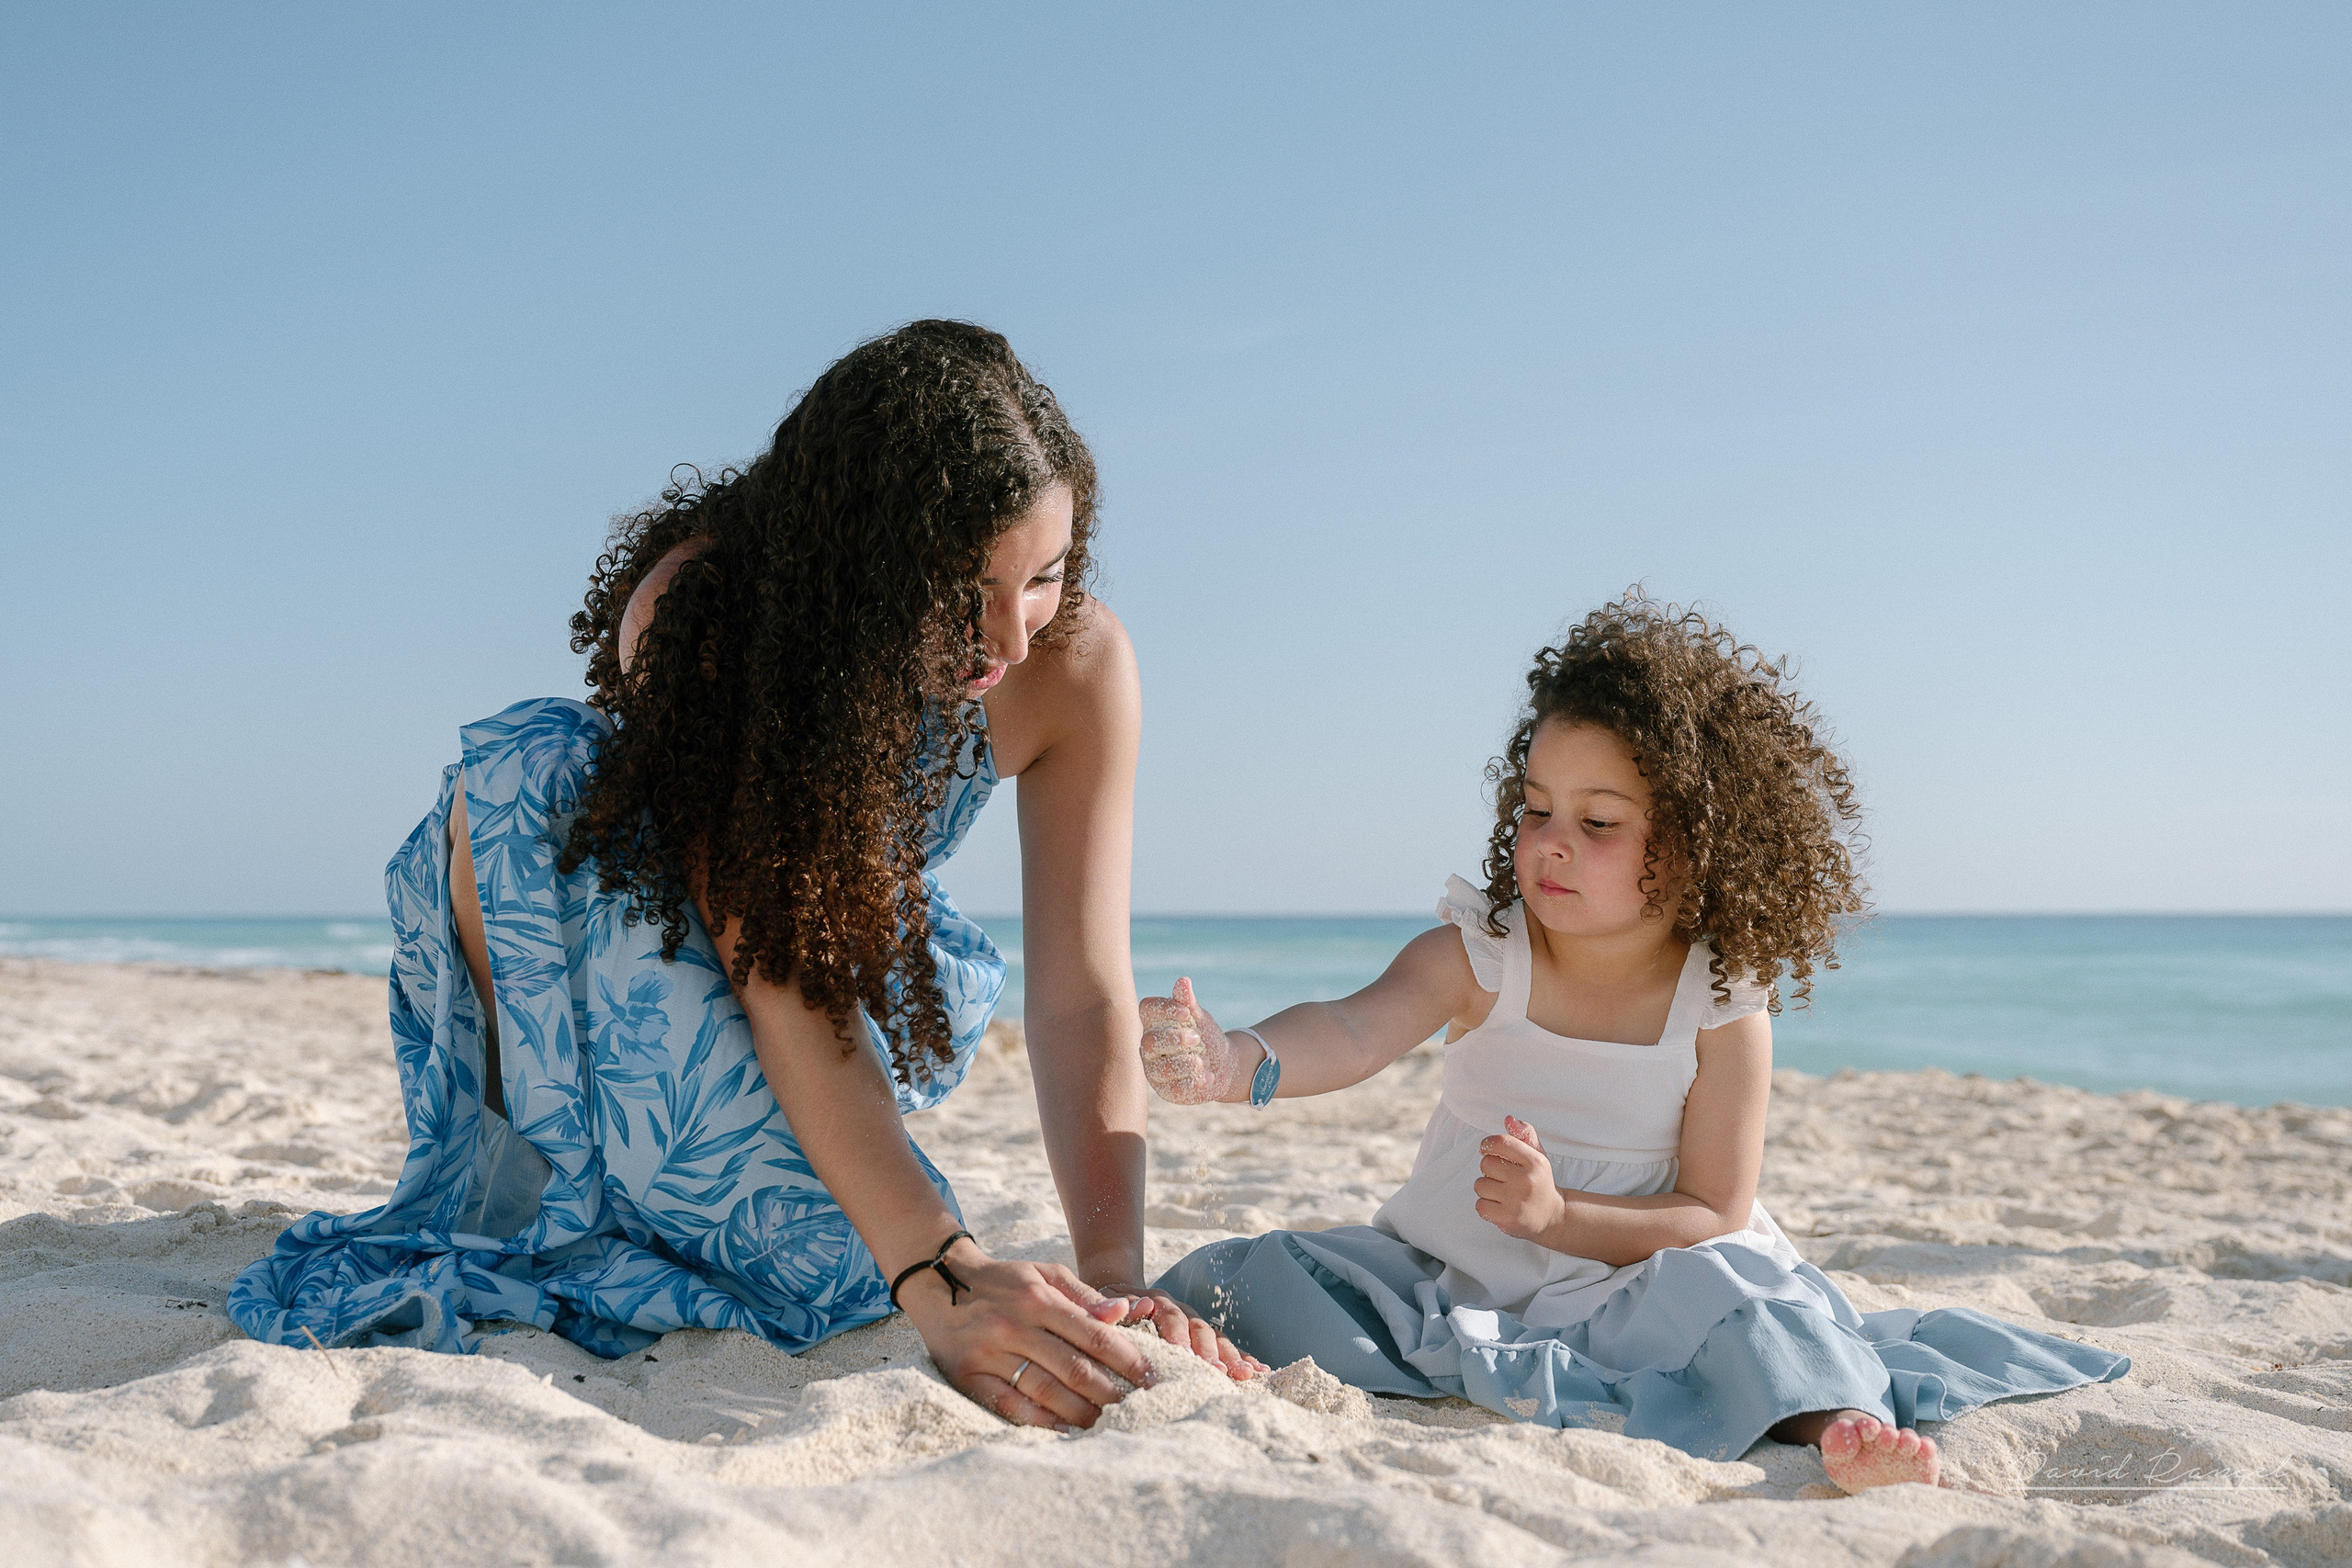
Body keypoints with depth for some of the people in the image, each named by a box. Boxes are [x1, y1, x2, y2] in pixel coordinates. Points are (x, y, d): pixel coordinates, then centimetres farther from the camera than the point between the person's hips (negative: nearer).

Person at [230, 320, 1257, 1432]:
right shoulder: (699, 609, -36)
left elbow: (1083, 1002, -32)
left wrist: (1113, 1281, -46)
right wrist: (940, 1281, -53)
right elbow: (779, 976, -43)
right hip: (668, 943, -3)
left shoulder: (1074, 662, -29)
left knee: (832, 1254, -24)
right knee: (526, 772, -32)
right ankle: (543, 1141, -14)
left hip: (875, 974, 3)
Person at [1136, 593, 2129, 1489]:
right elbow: (1353, 1033, -28)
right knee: (1264, 1276, -18)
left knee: (1728, 1285, -33)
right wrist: (1240, 1063, -51)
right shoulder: (1478, 956, -9)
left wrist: (1558, 1216, -27)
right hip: (1446, 1280, 2)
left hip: (1627, 1287, -2)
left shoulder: (1724, 1010, -11)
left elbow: (1714, 1218, -11)